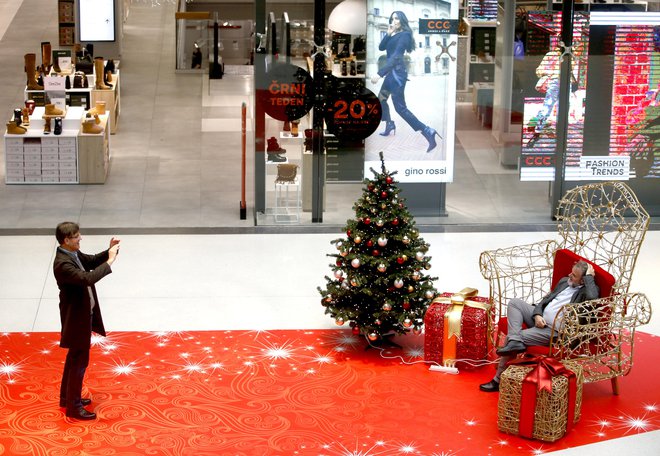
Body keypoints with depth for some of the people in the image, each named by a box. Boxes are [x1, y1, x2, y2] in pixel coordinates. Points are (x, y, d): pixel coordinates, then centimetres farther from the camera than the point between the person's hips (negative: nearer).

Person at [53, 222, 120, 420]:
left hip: (82, 313, 10)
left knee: (74, 357, 22)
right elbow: (87, 278, -40)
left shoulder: (73, 253, 0)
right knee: (80, 360, 0)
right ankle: (73, 406, 11)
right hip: (77, 317, -10)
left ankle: (67, 396, 36)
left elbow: (92, 261, 17)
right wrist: (110, 261, -33)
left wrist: (109, 252, -2)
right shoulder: (62, 263, -29)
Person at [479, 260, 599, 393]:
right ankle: (515, 342, -25)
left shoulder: (587, 290, -7)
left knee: (514, 336, -16)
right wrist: (537, 315, -2)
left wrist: (589, 277, -19)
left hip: (553, 330, -8)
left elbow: (592, 298, -32)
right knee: (514, 303, -8)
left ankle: (499, 379, -3)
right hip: (539, 318, 8)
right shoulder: (564, 281, 16)